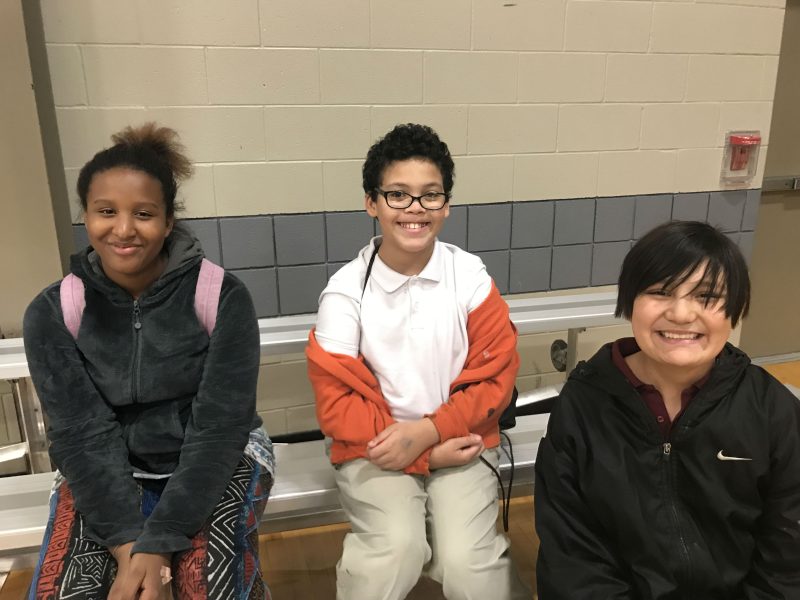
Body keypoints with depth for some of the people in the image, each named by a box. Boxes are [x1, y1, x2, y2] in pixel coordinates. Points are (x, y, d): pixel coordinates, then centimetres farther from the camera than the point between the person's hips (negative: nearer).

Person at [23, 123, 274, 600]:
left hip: (218, 460, -2)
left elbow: (219, 427, -17)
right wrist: (129, 545, -20)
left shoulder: (223, 297, -16)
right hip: (106, 470, 2)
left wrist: (158, 544, -23)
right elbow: (83, 434, -10)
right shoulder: (52, 314, -7)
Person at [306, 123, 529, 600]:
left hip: (459, 439, 1)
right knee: (396, 550, -24)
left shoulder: (470, 275, -6)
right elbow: (337, 402, -10)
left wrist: (428, 431, -16)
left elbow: (496, 374, -3)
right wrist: (428, 455, -14)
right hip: (375, 447, -1)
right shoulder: (346, 289, -11)